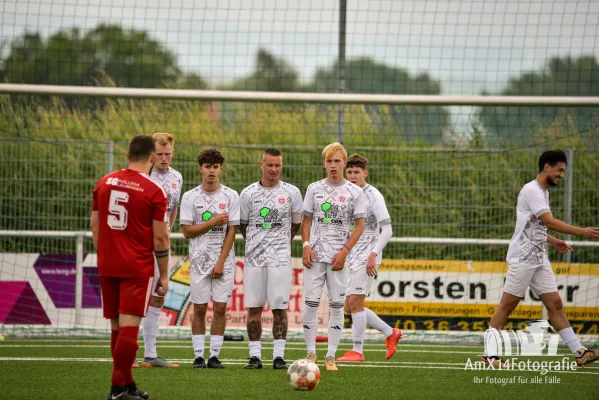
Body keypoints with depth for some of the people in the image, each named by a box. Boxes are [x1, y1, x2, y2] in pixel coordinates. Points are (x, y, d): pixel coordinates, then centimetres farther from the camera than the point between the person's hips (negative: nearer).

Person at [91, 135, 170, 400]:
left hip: (107, 266, 5)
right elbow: (160, 239, -6)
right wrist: (164, 276, 2)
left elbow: (95, 226, 12)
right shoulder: (153, 192, -7)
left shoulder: (105, 183, 7)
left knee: (117, 326, 12)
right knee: (129, 326, -6)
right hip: (137, 269, -5)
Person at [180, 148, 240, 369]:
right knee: (199, 308, 0)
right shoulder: (190, 197, 2)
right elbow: (187, 231, -2)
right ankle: (199, 356, 4)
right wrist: (213, 222, -12)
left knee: (220, 308, -2)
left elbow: (231, 232, -1)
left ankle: (214, 356, 3)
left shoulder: (231, 196, 1)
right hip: (199, 260, 0)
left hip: (224, 261, 0)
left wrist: (221, 262, -8)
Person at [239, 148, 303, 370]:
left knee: (279, 308, -2)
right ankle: (255, 356, 6)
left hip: (280, 258, -1)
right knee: (254, 307, 1)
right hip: (254, 258, 1)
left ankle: (279, 356, 3)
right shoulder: (248, 193, 3)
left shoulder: (291, 193, 2)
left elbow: (296, 223, 15)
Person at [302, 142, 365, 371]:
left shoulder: (354, 192, 2)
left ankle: (331, 357, 5)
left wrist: (345, 251, -8)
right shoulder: (314, 189, 8)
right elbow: (306, 220, 12)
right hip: (315, 255, 1)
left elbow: (359, 225, 2)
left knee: (336, 305, 0)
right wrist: (306, 245, -3)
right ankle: (311, 353, 8)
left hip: (338, 257, -1)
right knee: (311, 303, -2)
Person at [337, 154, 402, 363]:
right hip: (351, 257, 8)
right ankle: (390, 333, 20)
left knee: (355, 302, -11)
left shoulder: (373, 196, -9)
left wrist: (373, 255, -22)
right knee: (349, 305, 8)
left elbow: (387, 230, -13)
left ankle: (357, 351, -4)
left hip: (367, 258, -8)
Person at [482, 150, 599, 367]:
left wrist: (554, 242, 9)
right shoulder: (531, 190, -14)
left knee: (555, 304, 3)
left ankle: (579, 352, -1)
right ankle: (490, 353, 3)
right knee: (508, 304, -4)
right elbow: (550, 221, -23)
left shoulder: (543, 192, 17)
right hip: (522, 258, -9)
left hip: (539, 258, 9)